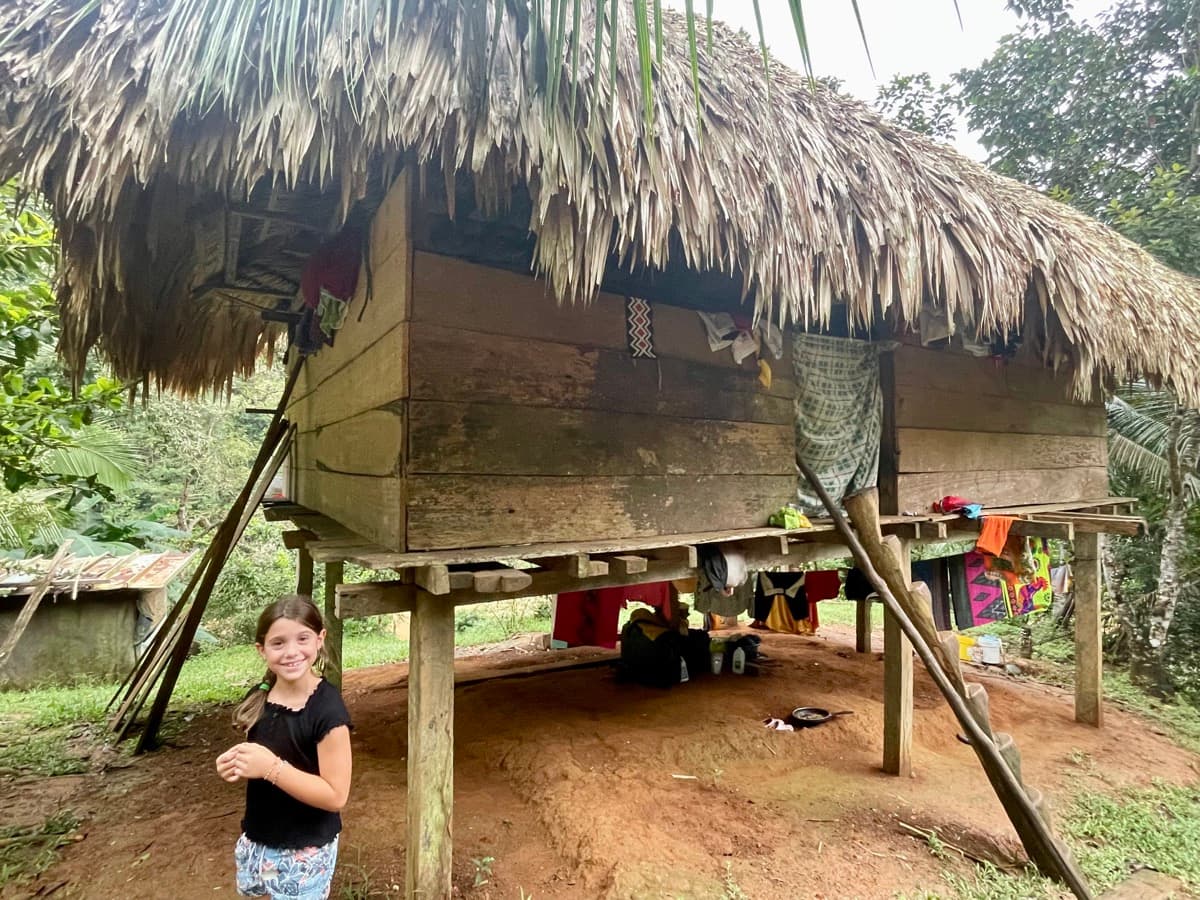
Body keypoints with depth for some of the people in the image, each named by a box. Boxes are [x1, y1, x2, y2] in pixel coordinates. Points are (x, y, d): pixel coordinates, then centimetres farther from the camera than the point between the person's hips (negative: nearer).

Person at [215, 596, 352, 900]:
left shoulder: (327, 710, -25)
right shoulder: (257, 698, -5)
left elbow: (335, 795, -23)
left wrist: (272, 767, -29)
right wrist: (236, 766, -10)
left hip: (305, 852, -6)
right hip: (256, 842, 6)